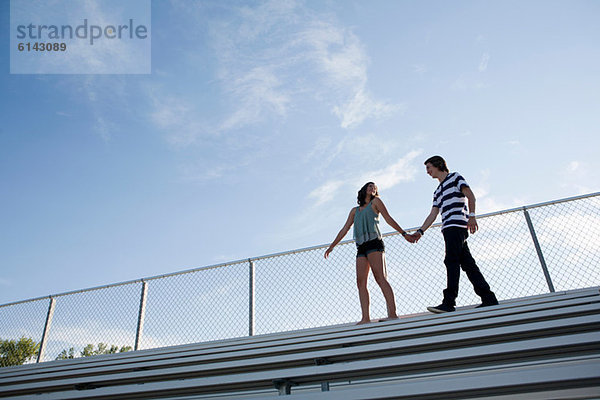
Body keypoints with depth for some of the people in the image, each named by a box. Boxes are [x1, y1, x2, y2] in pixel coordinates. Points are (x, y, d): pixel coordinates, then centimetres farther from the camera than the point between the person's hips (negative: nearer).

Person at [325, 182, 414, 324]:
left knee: (380, 278, -17)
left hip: (374, 243, -5)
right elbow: (344, 229, 25)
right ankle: (365, 317, -10)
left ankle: (392, 313, -22)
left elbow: (388, 219, 9)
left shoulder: (375, 202, 14)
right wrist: (332, 246, 21)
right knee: (361, 282, -6)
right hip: (361, 248, 5)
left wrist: (404, 233, 1)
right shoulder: (355, 210, 27)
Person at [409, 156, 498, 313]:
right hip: (449, 229, 8)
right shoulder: (437, 192, 30)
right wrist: (420, 231, 13)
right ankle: (489, 298, 4)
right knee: (467, 263, 4)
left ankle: (449, 302, -21)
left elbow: (470, 196, -3)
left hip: (456, 225, -8)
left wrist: (471, 216, -16)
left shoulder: (454, 177, 9)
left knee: (452, 261, -16)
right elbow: (433, 214, 23)